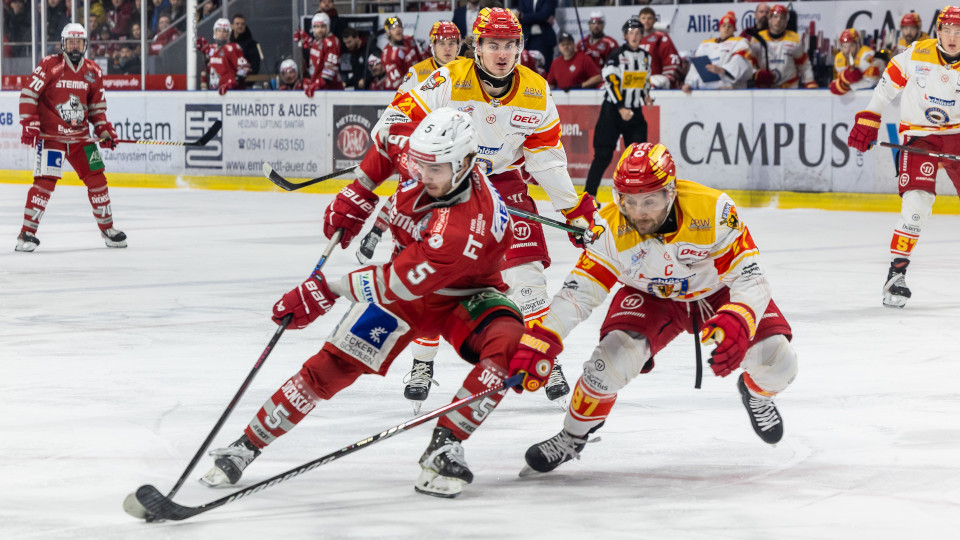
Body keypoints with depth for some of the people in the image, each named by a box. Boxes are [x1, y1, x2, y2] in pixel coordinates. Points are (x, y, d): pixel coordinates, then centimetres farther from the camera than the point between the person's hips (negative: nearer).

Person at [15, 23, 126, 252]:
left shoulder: (93, 71, 7)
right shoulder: (49, 66, -9)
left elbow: (97, 104, 16)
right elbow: (28, 94, -9)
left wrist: (103, 129, 4)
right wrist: (29, 124, -16)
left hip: (80, 136, 5)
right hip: (50, 136, -5)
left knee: (97, 179, 6)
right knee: (45, 181, -15)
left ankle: (107, 228, 21)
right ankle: (27, 233, -11)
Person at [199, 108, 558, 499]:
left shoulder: (470, 225, -41)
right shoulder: (411, 147, -21)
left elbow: (398, 285, -38)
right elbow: (388, 140, 7)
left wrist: (328, 290, -30)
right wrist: (357, 195, -1)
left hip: (465, 296, -5)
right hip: (402, 284, 5)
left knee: (509, 346, -34)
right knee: (333, 366, -7)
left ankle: (443, 447, -23)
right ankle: (247, 446, 2)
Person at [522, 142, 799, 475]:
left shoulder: (714, 211, -34)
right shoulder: (611, 227, -27)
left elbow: (749, 278, -32)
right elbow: (580, 291, -24)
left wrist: (737, 324, -53)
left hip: (718, 291, 0)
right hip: (651, 298, 0)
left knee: (777, 361, -16)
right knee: (614, 356, -26)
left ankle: (756, 394, 24)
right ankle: (571, 439, -1)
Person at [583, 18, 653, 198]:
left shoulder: (646, 57, 10)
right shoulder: (616, 56, -11)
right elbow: (612, 83, -16)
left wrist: (645, 95, 4)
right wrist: (621, 108, -23)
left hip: (634, 111, 6)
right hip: (612, 110, -6)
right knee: (604, 154, -7)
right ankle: (589, 193, -3)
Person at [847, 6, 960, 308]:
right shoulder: (916, 54, -10)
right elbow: (889, 83, 2)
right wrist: (868, 120, 2)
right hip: (919, 137, -2)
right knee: (916, 204, -19)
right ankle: (897, 272, -12)